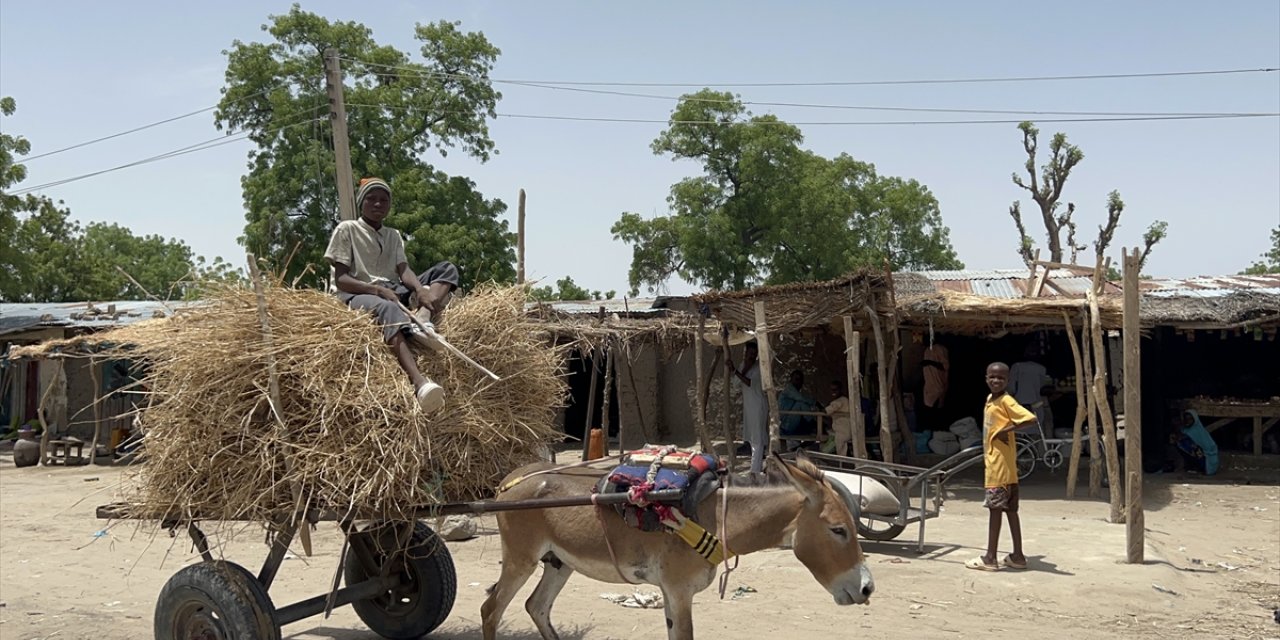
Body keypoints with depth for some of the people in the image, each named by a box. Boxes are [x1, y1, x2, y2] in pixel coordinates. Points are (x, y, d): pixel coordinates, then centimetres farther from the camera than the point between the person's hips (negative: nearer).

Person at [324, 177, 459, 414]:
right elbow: (340, 279, -5)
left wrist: (421, 289, -20)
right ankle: (420, 383, -69)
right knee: (388, 309, -42)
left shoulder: (394, 235, 22)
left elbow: (404, 271, 5)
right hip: (360, 294, -6)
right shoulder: (347, 229, 6)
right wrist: (378, 290, -21)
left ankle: (422, 320, -42)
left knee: (447, 269, -9)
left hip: (394, 292, 6)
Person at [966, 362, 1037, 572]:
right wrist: (985, 458, 22)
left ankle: (990, 559, -1)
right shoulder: (990, 400, 14)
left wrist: (1006, 429, -21)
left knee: (995, 509, -5)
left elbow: (1031, 418, -24)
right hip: (993, 464, 9)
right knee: (1010, 509, 11)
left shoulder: (1006, 401, -12)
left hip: (1001, 466, -9)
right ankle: (1017, 556, 18)